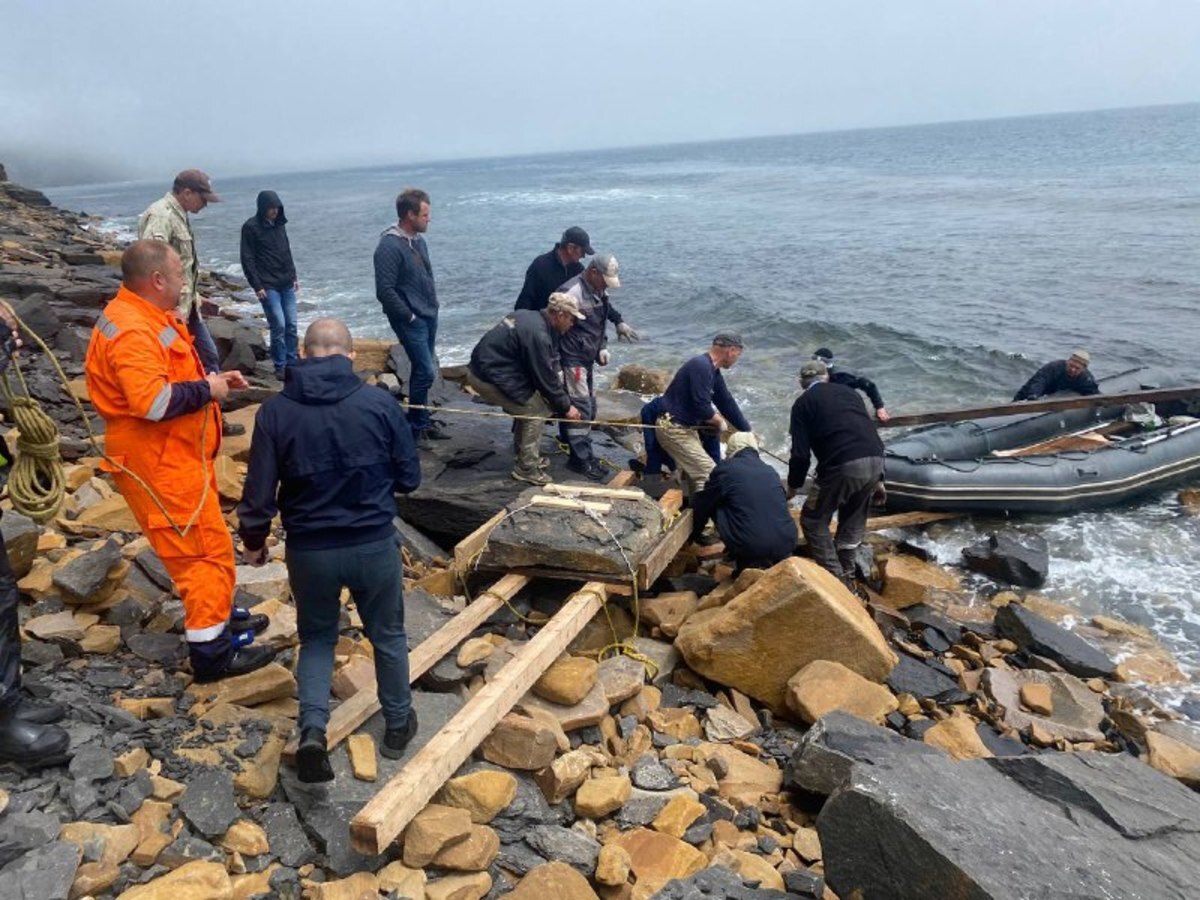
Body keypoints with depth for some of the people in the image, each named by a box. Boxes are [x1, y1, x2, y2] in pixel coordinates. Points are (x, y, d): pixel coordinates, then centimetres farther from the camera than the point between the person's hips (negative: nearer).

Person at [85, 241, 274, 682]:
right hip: (159, 463, -11)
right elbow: (153, 401, -34)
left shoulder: (146, 315, 10)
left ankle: (218, 614, 40)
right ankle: (211, 652, 6)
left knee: (204, 543, 23)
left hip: (176, 456, 11)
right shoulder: (133, 332, -24)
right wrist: (207, 391, -19)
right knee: (206, 549, -4)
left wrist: (213, 378, 7)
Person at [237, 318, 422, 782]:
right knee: (388, 636, 21)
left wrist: (253, 540, 14)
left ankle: (313, 730, 6)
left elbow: (260, 489, -5)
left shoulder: (275, 410, -8)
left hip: (309, 550, 1)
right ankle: (398, 725, 35)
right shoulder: (380, 403, -10)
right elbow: (410, 478, -2)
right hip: (375, 545, 0)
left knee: (317, 638, 22)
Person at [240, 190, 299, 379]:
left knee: (291, 325, 5)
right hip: (268, 286, -6)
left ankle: (293, 363, 14)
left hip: (286, 284, 6)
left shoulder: (279, 224, 11)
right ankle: (280, 367, 1)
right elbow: (247, 259, -7)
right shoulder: (251, 227, -6)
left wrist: (294, 276, 16)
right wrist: (257, 286, -12)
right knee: (278, 325, -9)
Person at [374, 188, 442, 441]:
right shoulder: (389, 246, -17)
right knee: (426, 371, -8)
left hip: (429, 316, 8)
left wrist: (433, 307, 10)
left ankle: (421, 422, 25)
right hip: (411, 320, -8)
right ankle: (417, 425, 7)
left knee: (422, 370, 14)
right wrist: (409, 316, -15)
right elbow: (385, 291, -19)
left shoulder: (419, 240, 9)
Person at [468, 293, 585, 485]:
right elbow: (545, 378, -16)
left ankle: (523, 454, 28)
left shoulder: (531, 317, 9)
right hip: (489, 379, -10)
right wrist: (565, 406, -3)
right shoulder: (537, 334, -22)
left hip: (482, 367, 10)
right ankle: (527, 468, 4)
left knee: (528, 402, 18)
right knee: (536, 411, -3)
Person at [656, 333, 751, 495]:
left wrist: (748, 432, 22)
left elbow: (727, 403, 18)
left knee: (696, 473, 16)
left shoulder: (713, 372, 10)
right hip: (674, 429, -10)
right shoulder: (701, 366, -22)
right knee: (709, 474, -12)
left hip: (686, 428, 10)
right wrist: (719, 422, -5)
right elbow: (702, 409, -25)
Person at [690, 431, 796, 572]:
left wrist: (695, 534, 31)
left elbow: (702, 506, 11)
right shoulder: (770, 471, 16)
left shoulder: (725, 468, 1)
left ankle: (749, 564, 13)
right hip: (786, 545, 5)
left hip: (751, 547, -5)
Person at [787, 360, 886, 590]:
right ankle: (847, 576, 31)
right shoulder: (848, 391, 25)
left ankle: (836, 578, 10)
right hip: (876, 460, 6)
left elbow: (801, 453, 2)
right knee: (854, 520, 26)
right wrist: (876, 480, 36)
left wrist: (793, 487, 18)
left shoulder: (803, 403, 9)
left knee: (813, 520, 13)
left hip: (843, 466, -6)